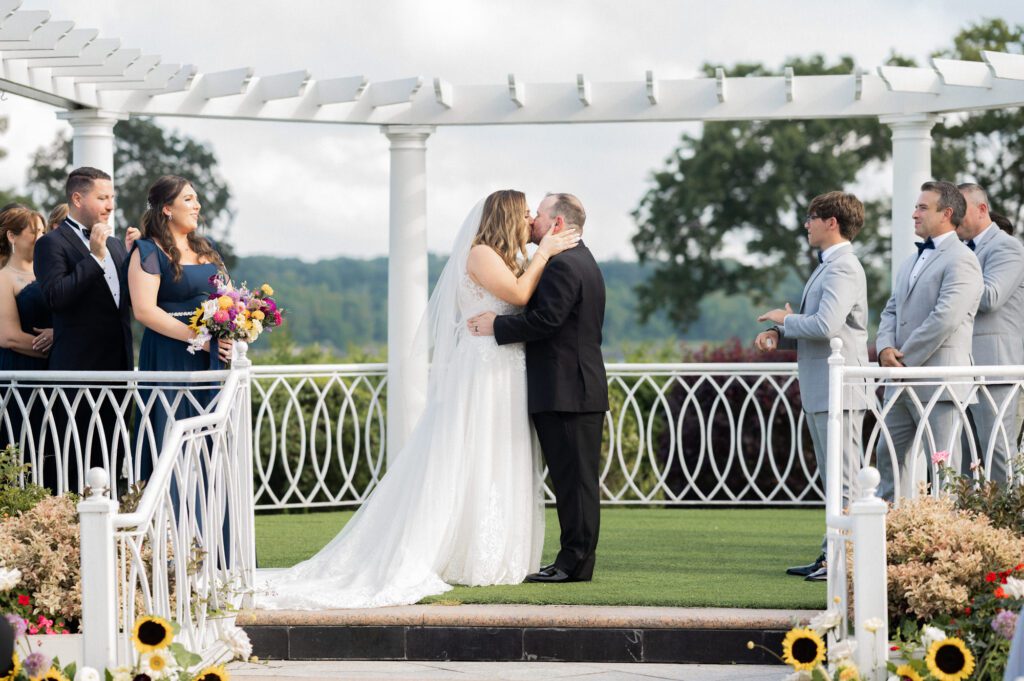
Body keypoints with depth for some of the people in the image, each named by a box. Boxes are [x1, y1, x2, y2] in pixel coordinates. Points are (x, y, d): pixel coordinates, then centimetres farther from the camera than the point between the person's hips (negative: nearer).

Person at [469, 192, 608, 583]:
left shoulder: (563, 266, -14)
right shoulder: (583, 262, 20)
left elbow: (544, 320, -23)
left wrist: (497, 327, -13)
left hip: (565, 393, -10)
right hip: (583, 389, 10)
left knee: (574, 478, -8)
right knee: (575, 479, 10)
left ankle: (575, 562, -6)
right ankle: (575, 560, 13)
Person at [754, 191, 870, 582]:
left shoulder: (843, 268, -15)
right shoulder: (829, 266, 19)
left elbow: (827, 325, -27)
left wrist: (785, 320, -10)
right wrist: (780, 337, 8)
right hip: (820, 392, 11)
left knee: (844, 480, -9)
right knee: (833, 481, 14)